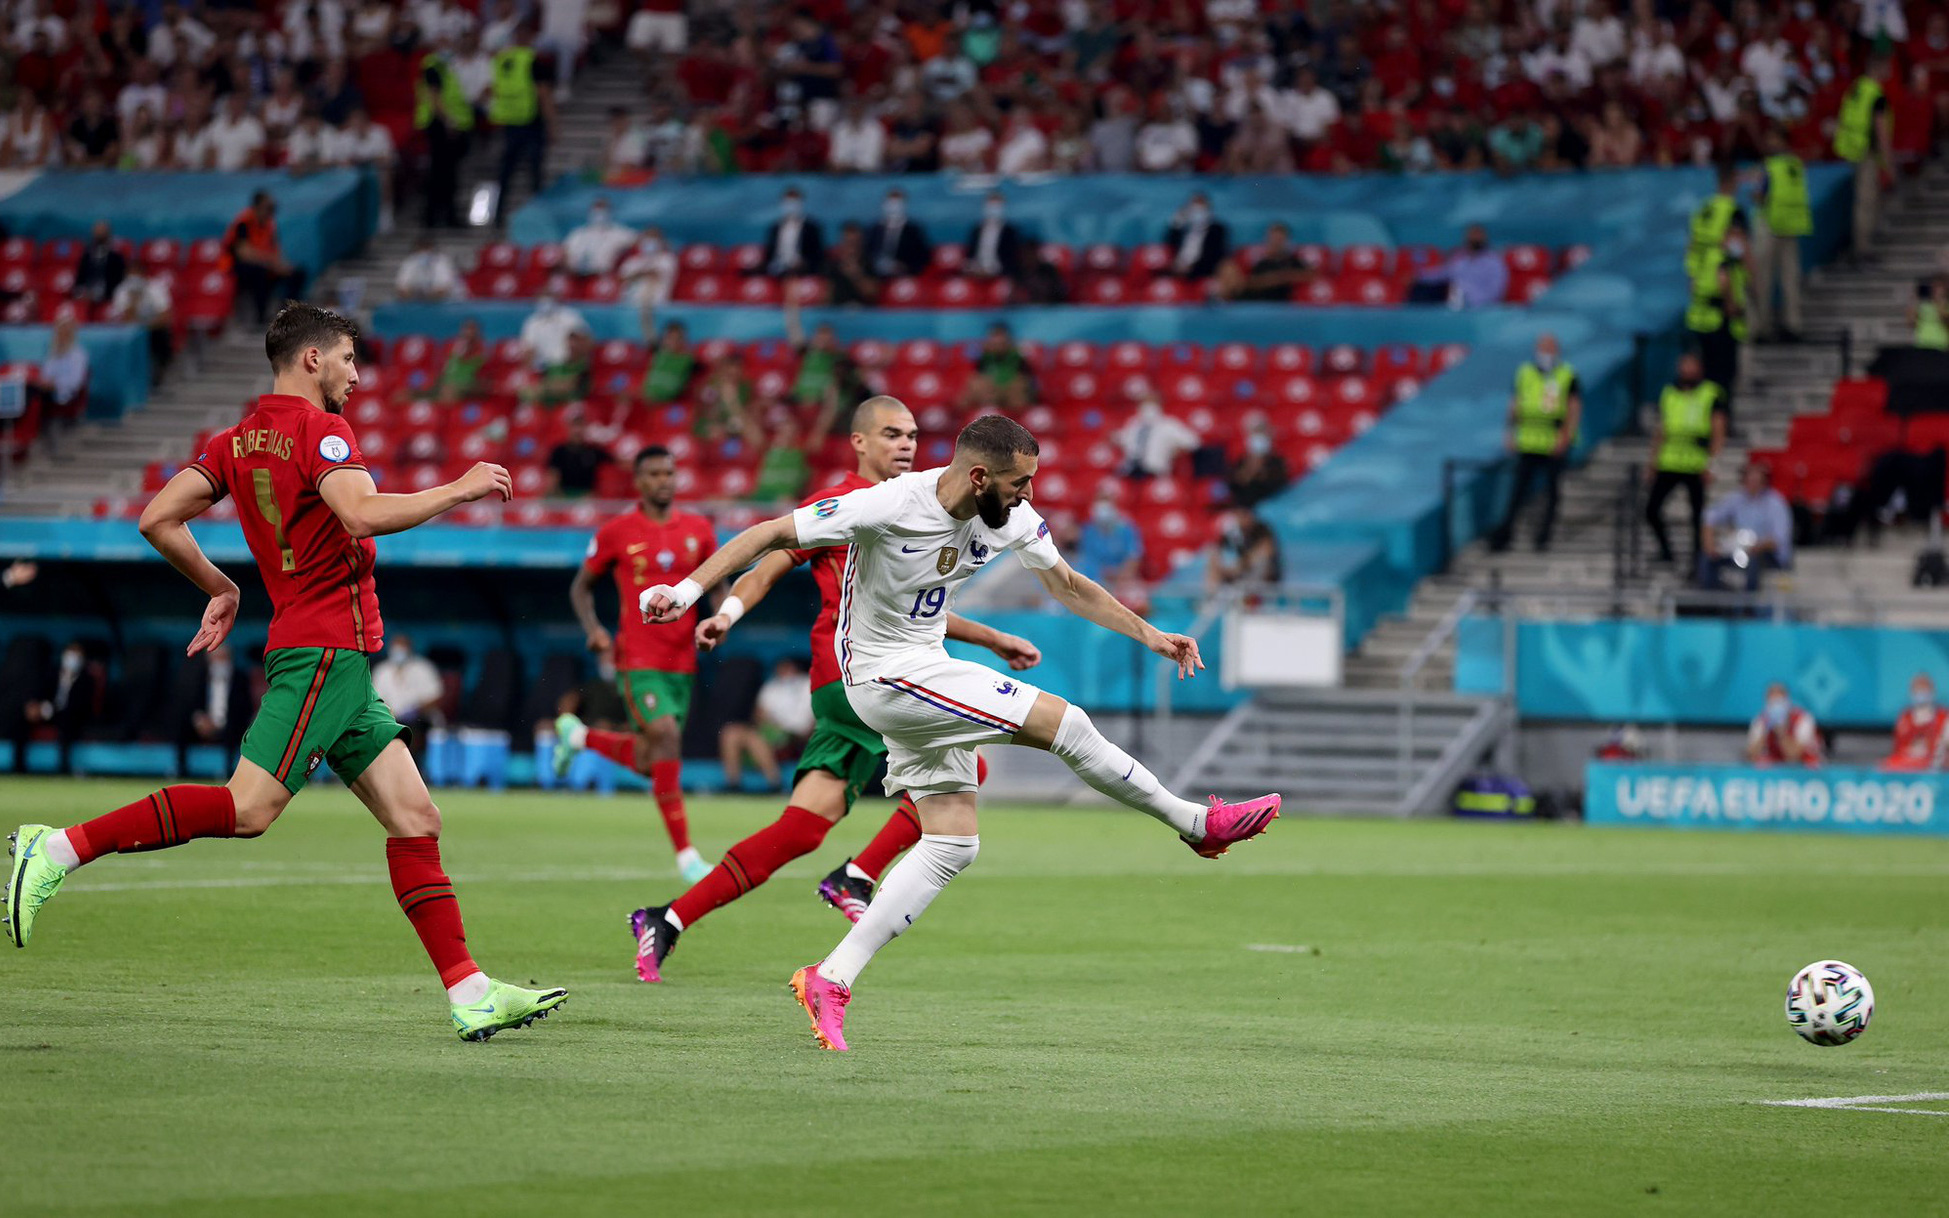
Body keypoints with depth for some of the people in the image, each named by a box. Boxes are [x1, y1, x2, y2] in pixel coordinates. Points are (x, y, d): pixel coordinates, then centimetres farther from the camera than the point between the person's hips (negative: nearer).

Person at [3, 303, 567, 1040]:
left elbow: (158, 519, 9)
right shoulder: (319, 430, -8)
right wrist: (460, 489, -12)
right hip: (325, 651, -10)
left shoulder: (236, 442, 15)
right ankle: (60, 849, -18)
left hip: (340, 666, 10)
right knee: (248, 808, -18)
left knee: (415, 819, 7)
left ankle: (471, 996, 3)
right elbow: (363, 515, -25)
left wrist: (219, 587, 20)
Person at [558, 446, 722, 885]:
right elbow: (581, 587, 9)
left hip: (682, 661, 5)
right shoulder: (616, 533, -2)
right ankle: (685, 855, -13)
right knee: (667, 738, -19)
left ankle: (577, 734, 38)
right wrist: (593, 629, -8)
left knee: (646, 763, 8)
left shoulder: (698, 530, 7)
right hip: (638, 660, -5)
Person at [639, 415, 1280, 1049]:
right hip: (885, 674, -8)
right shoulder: (887, 507, -24)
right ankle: (1197, 824, 2)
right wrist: (689, 587, -24)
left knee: (953, 844, 2)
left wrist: (1150, 635, 9)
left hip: (927, 671, 8)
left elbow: (1067, 585, 13)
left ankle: (831, 979, 2)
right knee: (1061, 721, -15)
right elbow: (771, 534, -18)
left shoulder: (1011, 518, -4)